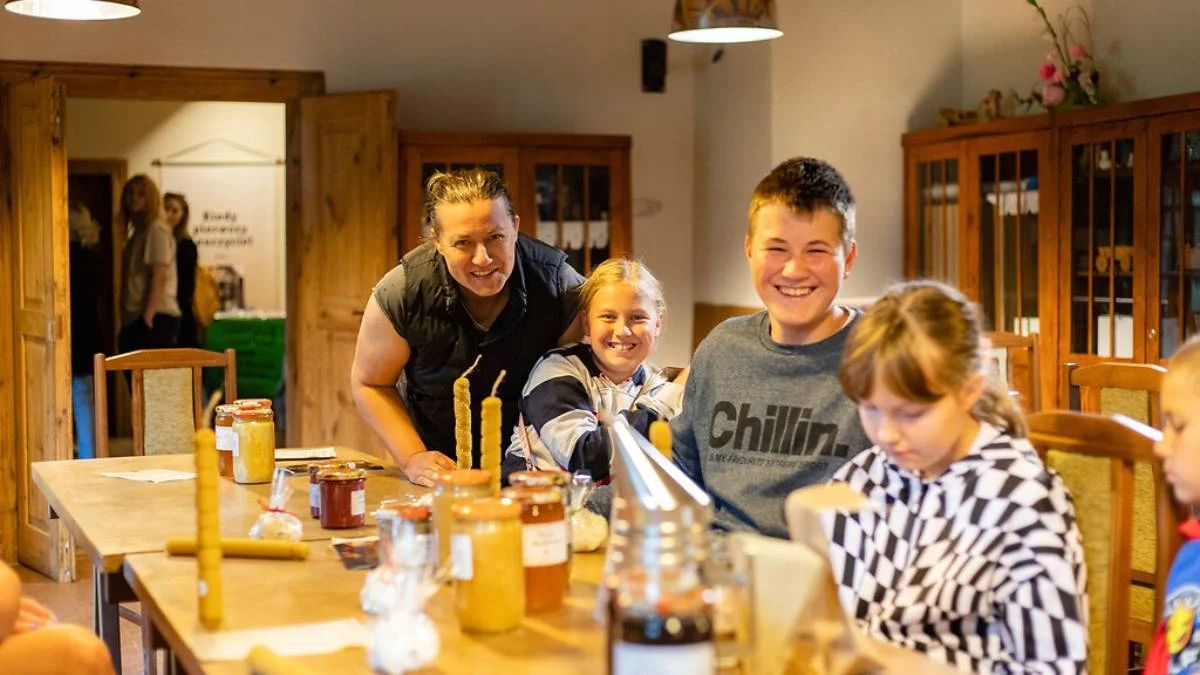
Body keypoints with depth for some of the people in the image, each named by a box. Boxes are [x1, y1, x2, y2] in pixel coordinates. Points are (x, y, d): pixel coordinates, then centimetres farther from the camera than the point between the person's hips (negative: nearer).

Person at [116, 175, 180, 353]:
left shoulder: (156, 229, -6)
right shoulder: (137, 232, 21)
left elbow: (160, 276, -15)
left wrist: (148, 315, -20)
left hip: (156, 319, -9)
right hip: (134, 319, 9)